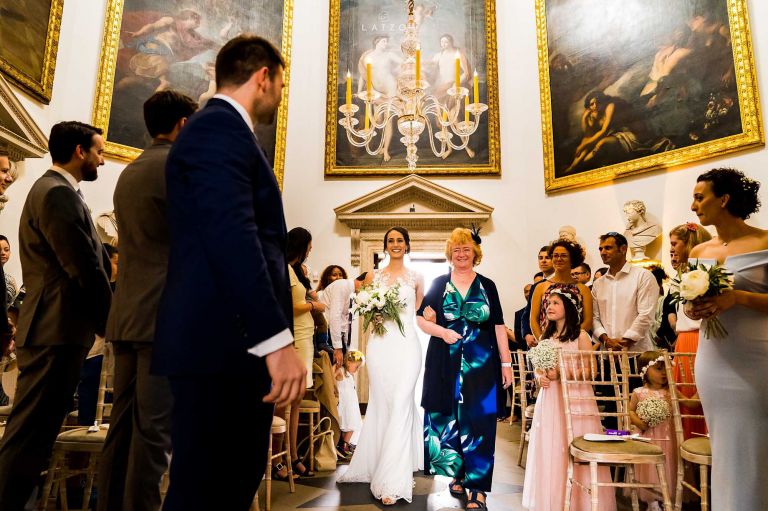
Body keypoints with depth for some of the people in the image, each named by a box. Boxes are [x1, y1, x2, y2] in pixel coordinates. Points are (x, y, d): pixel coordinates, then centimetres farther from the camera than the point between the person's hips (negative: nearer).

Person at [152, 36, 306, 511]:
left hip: (232, 339, 10)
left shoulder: (221, 128, 23)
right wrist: (276, 338, -25)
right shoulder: (219, 126, -9)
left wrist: (280, 309, 25)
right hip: (222, 341, -10)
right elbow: (232, 235, -21)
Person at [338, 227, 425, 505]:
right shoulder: (373, 276, 11)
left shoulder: (416, 278, 11)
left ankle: (392, 480, -2)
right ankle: (378, 466, 21)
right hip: (380, 344, 1)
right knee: (381, 405, 3)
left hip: (407, 344, -1)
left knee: (401, 406, -7)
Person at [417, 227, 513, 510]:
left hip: (482, 365, 0)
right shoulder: (439, 284, 6)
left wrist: (506, 363, 1)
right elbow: (421, 319, 5)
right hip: (446, 366, 1)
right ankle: (458, 474, 27)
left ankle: (477, 487, 8)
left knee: (479, 424, -1)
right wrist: (442, 332, -12)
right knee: (447, 421, 6)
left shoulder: (487, 285, 6)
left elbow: (498, 326, 5)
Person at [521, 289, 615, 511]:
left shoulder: (581, 336, -4)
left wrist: (560, 373, -17)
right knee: (550, 449, 7)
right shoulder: (546, 336, 13)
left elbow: (590, 372, -8)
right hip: (549, 398, 5)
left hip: (574, 398, -5)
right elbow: (538, 368, 17)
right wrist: (540, 377, -5)